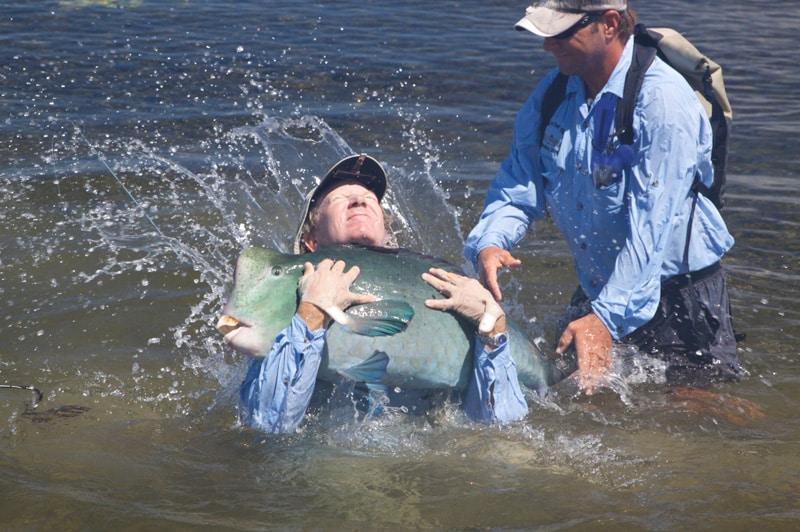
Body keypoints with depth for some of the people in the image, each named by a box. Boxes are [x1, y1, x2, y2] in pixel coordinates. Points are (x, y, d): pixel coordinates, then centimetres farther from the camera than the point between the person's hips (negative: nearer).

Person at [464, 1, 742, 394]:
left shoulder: (663, 101, -24)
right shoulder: (552, 92, -2)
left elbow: (651, 226, -30)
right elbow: (519, 182, -2)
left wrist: (608, 318, -36)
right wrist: (489, 242, -23)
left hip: (675, 289, -6)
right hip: (595, 289, 6)